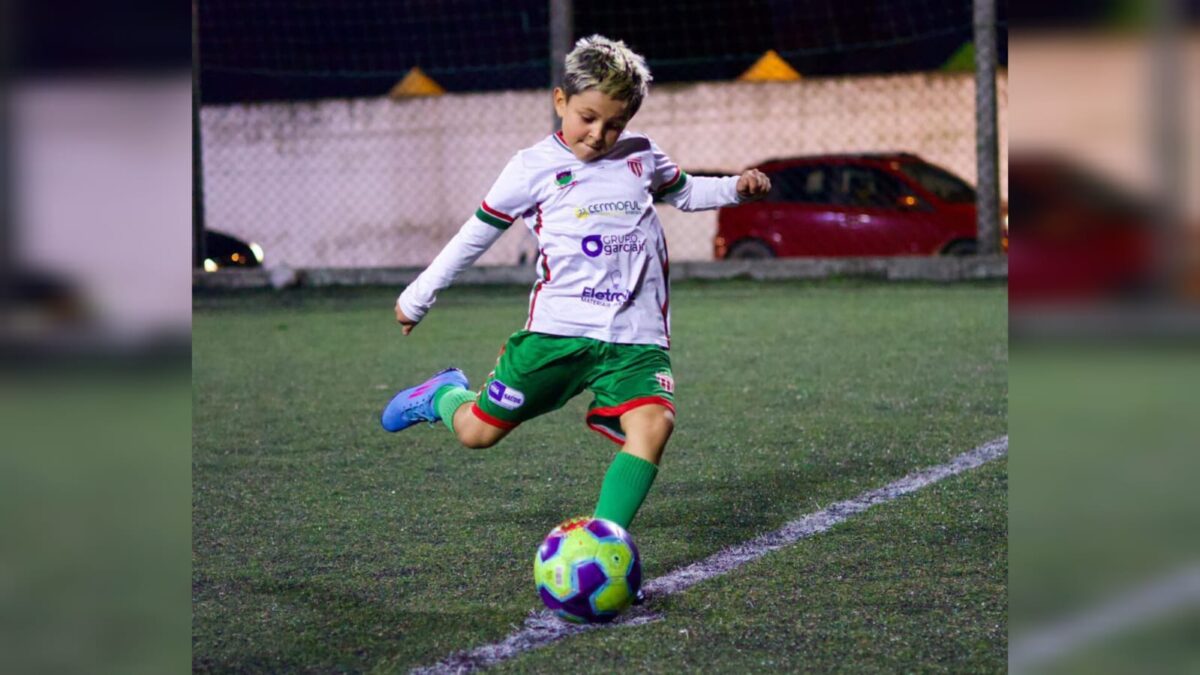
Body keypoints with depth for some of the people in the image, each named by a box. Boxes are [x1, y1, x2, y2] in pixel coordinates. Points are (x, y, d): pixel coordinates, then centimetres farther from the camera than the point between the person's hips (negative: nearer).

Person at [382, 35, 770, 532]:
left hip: (635, 336, 2)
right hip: (558, 329, -2)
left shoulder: (642, 156, 11)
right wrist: (418, 297, 14)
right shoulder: (535, 168, 1)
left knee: (654, 424, -25)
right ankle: (445, 395, 41)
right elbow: (477, 233, 9)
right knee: (477, 432, 4)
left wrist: (735, 189, 13)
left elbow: (684, 192, 32)